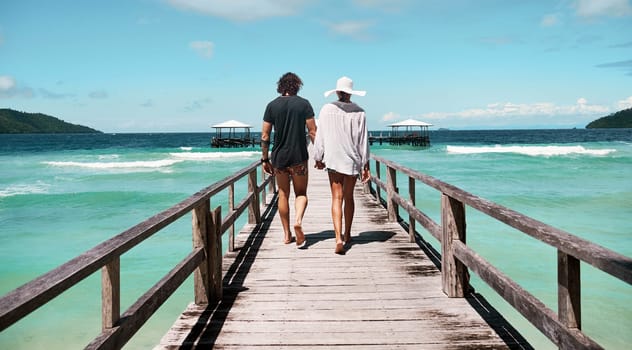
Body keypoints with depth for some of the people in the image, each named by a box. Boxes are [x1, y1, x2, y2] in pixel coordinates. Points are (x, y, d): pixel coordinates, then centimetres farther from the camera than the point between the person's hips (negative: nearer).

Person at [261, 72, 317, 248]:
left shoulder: (272, 105, 1)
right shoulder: (304, 104, -2)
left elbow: (265, 136, 0)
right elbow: (313, 132, -6)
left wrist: (265, 159, 7)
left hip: (278, 157, 2)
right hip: (299, 157, -1)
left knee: (283, 194, 13)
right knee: (301, 193, 11)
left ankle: (287, 234, 16)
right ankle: (298, 221, -18)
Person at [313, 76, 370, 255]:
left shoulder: (326, 110, -4)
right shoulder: (359, 112, -4)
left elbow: (320, 136, 0)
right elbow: (363, 140, -3)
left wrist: (319, 158, 13)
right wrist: (366, 165, 2)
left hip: (333, 158, -1)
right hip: (352, 159, 1)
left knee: (337, 198, -1)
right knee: (349, 197, 15)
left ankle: (338, 239, -15)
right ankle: (347, 236, 28)